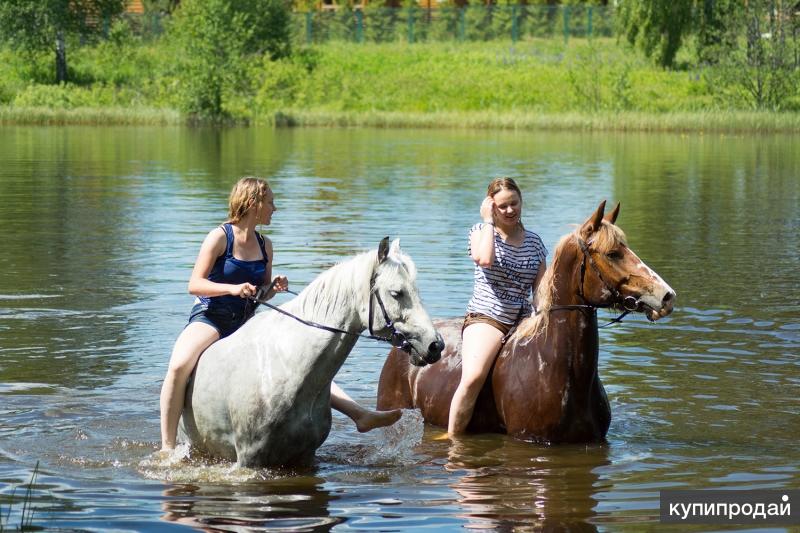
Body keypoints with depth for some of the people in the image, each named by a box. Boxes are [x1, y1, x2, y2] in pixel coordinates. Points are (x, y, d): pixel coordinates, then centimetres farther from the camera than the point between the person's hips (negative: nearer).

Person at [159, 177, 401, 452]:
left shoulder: (264, 245, 10)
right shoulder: (220, 237, -8)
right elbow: (194, 285, -13)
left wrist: (275, 287, -5)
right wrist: (232, 288, -27)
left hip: (247, 322, 7)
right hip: (209, 317, -7)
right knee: (179, 365, -35)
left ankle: (360, 414, -2)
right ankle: (168, 447, -31)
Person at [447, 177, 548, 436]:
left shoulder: (534, 241, 14)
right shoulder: (481, 231, 3)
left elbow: (541, 289, 14)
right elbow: (484, 259, -21)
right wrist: (488, 220, -10)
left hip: (524, 321, 4)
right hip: (485, 319, -4)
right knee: (473, 377, -29)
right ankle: (452, 440, -21)